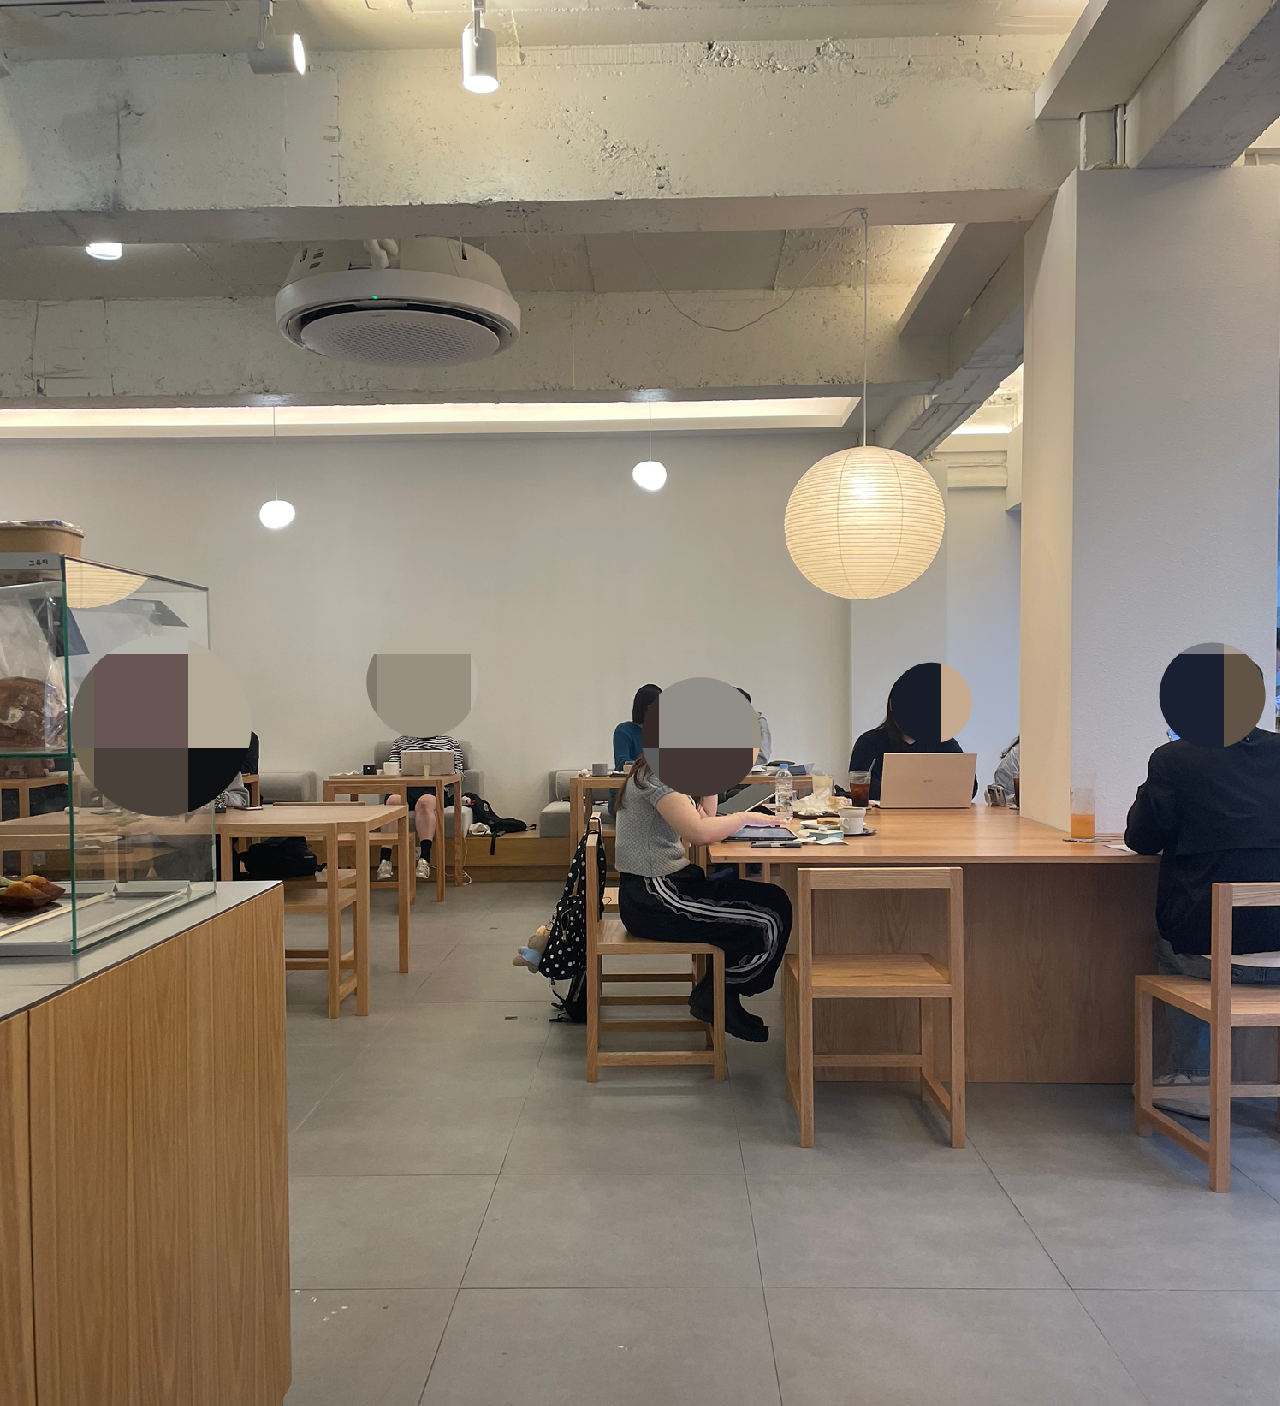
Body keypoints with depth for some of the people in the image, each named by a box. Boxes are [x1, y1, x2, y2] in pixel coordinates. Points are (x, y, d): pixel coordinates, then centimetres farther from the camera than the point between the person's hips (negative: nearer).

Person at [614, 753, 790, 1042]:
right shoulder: (657, 772, -18)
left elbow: (706, 816, 15)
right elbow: (699, 832, -28)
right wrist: (745, 818, -13)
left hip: (668, 884, 10)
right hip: (649, 897, -10)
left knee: (777, 902, 3)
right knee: (767, 926, -13)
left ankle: (721, 996, 13)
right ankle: (714, 998, 9)